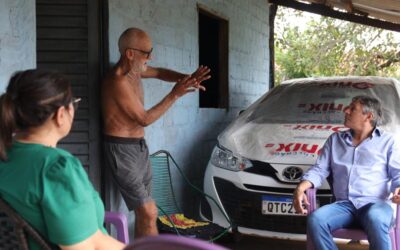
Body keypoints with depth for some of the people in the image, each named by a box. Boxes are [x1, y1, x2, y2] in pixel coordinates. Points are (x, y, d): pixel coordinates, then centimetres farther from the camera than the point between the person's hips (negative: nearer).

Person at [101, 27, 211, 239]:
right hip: (122, 149, -9)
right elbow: (145, 119, -17)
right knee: (149, 213, -11)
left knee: (143, 213, 12)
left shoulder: (135, 70, 6)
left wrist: (186, 79, 4)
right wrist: (175, 94, -17)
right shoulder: (118, 81, -21)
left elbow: (160, 73, 24)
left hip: (139, 147, 9)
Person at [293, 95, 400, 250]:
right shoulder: (335, 139, 22)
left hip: (375, 203, -2)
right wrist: (301, 188, -5)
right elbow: (319, 169, 15)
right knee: (315, 219, -30)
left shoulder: (387, 141, 13)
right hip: (344, 205, 3)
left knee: (375, 220, -39)